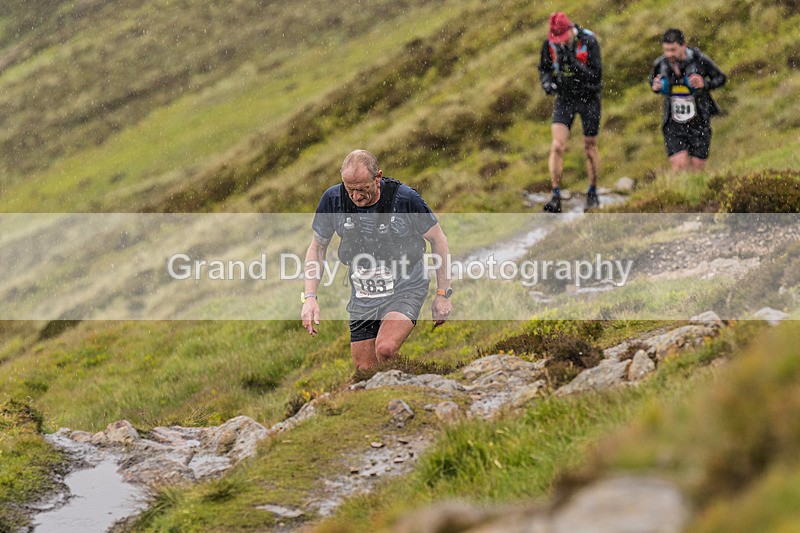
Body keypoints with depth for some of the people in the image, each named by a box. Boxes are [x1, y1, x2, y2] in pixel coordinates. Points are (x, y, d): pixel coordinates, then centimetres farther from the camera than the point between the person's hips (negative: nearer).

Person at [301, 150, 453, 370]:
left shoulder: (406, 199, -17)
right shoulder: (333, 200, -9)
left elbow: (438, 240, -3)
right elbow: (317, 247, 6)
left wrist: (443, 294, -1)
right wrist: (309, 297, -4)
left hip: (405, 291, -4)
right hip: (362, 298, 4)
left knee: (385, 349, -29)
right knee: (365, 373, 3)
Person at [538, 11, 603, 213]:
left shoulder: (589, 42, -22)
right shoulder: (550, 43, -11)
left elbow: (595, 75, -26)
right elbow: (544, 68, 6)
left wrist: (573, 63, -38)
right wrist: (547, 82, -16)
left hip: (588, 97, -2)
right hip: (564, 97, 2)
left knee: (590, 147, 8)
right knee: (557, 146, -13)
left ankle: (593, 192, 27)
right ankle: (556, 197, -11)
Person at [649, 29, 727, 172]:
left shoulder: (700, 60, -15)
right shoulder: (660, 64, -7)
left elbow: (721, 78, 0)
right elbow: (653, 80, 14)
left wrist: (705, 84, -20)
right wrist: (655, 87, -10)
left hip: (698, 123, -1)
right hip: (673, 125, 1)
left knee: (697, 169, 5)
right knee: (679, 166, -15)